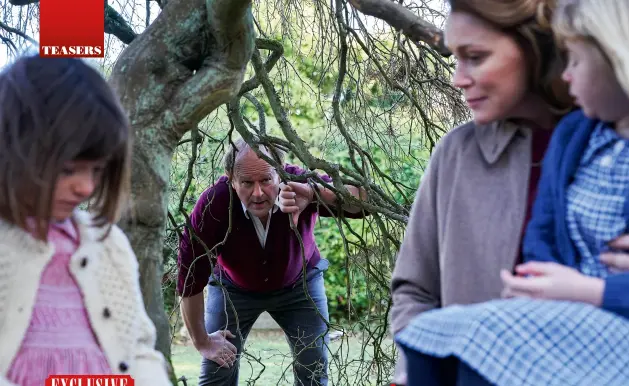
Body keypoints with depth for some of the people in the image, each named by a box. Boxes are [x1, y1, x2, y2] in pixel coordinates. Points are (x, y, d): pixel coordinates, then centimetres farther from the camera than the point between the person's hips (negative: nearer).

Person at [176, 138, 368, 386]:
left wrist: (315, 192, -65)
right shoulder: (213, 204, -34)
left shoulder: (299, 185, -34)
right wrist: (202, 341, -15)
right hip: (234, 286, 0)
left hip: (299, 282, 1)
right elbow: (190, 277, -24)